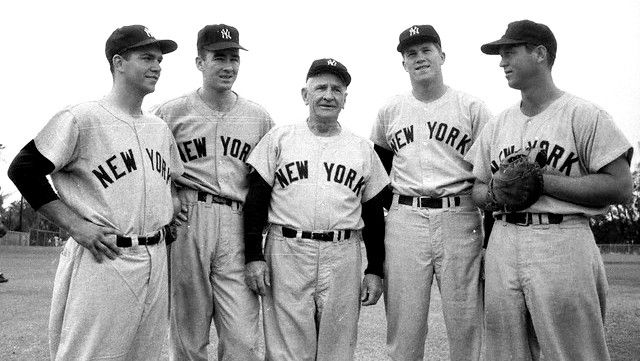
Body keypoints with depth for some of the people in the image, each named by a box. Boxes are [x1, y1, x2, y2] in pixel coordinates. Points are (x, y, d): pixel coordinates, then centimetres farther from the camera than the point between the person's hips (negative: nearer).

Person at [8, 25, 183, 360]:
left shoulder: (160, 128, 15)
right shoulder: (81, 118, -8)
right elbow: (23, 170, -9)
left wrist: (172, 206, 11)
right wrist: (75, 226, -13)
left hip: (155, 260, 7)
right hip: (102, 260, -7)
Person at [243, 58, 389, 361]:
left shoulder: (363, 150, 12)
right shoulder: (279, 138, 6)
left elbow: (374, 214, 13)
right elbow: (256, 201, 4)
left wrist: (375, 270, 8)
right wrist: (253, 256, -4)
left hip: (343, 259, 2)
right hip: (286, 255, -1)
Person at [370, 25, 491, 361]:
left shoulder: (472, 107, 4)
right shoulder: (390, 110, 11)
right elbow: (379, 162, 23)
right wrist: (392, 201, 10)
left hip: (459, 219, -1)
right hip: (404, 220, 2)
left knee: (466, 321, 1)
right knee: (403, 323, 4)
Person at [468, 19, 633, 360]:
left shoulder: (583, 115, -2)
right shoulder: (497, 125, 16)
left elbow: (620, 186, -9)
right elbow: (477, 189, 17)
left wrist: (541, 180, -14)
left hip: (562, 244, -5)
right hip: (502, 246, 6)